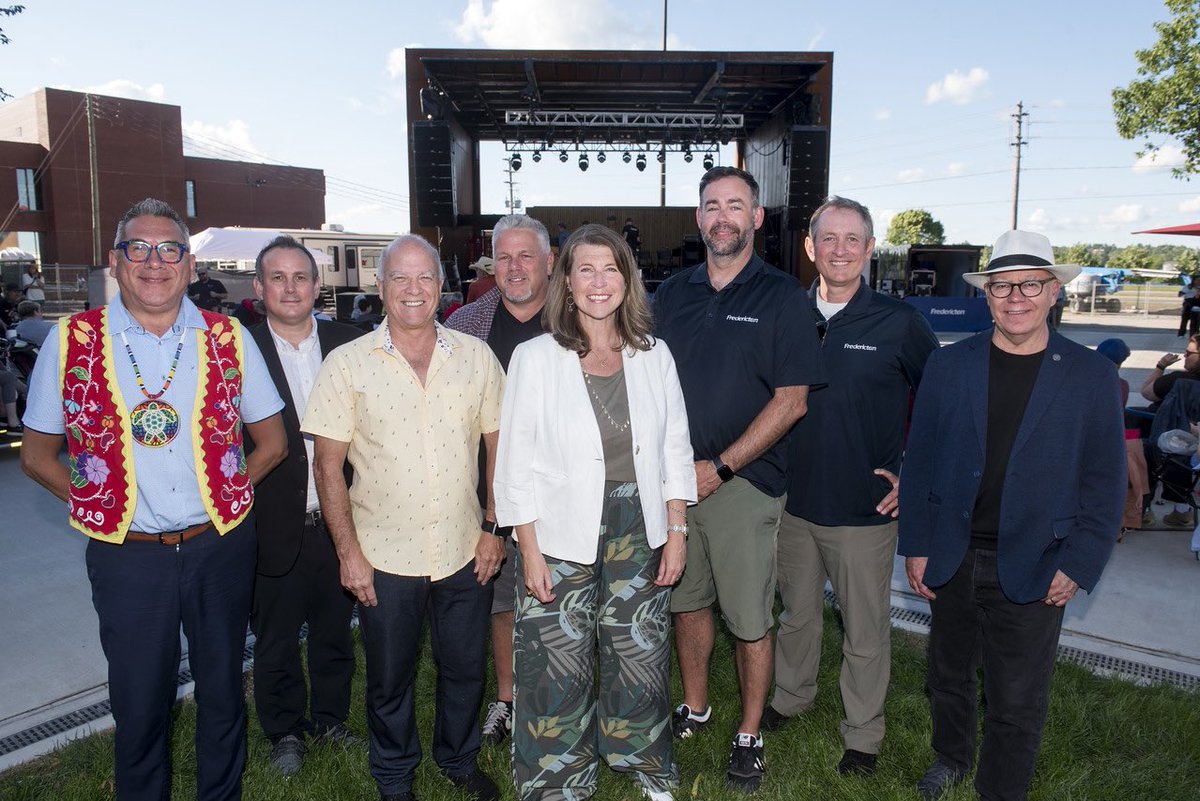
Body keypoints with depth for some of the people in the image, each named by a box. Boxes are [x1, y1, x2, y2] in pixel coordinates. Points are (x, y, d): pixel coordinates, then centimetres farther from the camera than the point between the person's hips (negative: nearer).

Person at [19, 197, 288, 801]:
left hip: (220, 547, 1)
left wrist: (225, 493, -2)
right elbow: (37, 455, 6)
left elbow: (272, 441, 8)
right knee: (139, 705, 13)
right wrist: (101, 503, -4)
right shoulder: (70, 342, -2)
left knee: (223, 692, 17)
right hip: (126, 556, -1)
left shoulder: (229, 339, -1)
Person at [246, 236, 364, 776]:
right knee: (276, 644, 17)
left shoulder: (348, 345, -1)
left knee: (335, 635, 20)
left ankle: (330, 717, 43)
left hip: (338, 524, 2)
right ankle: (285, 731, 39)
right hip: (273, 529, -2)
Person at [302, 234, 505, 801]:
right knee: (389, 679, 16)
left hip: (465, 552, 2)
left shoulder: (476, 356, 0)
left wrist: (494, 528, 1)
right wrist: (348, 551, -7)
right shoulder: (347, 364, -6)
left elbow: (499, 445, 5)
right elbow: (328, 463, -4)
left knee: (465, 668, 18)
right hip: (384, 557, -1)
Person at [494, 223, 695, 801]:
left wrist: (676, 532, 3)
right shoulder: (536, 357, -6)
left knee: (641, 655, 15)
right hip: (562, 535, -2)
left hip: (639, 531, 3)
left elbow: (674, 449, 7)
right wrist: (529, 551, -9)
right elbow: (517, 462, -6)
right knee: (560, 664, 8)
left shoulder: (653, 355, 3)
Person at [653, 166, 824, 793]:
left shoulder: (781, 296, -5)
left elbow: (792, 400, -10)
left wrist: (719, 468, -14)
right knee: (686, 600, 16)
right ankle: (694, 707, 37)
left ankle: (749, 734, 25)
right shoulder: (673, 293, 9)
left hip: (743, 483, -4)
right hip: (675, 478, 4)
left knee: (749, 619, 5)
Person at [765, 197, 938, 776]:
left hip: (865, 510, -3)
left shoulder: (899, 322, -8)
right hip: (794, 501, 3)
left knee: (865, 631, 11)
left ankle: (862, 736, 31)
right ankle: (791, 700, 44)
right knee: (796, 613, 21)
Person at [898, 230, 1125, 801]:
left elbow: (1105, 482, -1)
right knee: (949, 674, 20)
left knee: (1018, 702, 9)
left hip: (1032, 570, -2)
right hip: (951, 559, 2)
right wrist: (915, 546, -1)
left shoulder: (1093, 376, -4)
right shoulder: (947, 365, 0)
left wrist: (1078, 566, -6)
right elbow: (919, 460, 2)